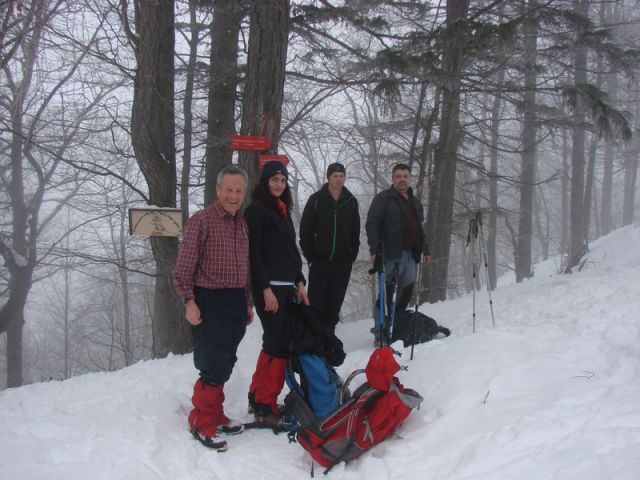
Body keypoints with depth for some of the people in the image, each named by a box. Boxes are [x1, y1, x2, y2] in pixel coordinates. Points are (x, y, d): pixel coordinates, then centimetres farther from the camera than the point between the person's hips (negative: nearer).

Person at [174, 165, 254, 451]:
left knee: (225, 365, 14)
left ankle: (215, 415, 27)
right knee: (213, 366, -8)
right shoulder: (201, 220, -9)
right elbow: (184, 267, -11)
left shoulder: (242, 223, 13)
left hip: (236, 302, 7)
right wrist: (189, 301, -17)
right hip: (209, 302, -7)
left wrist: (247, 303, 20)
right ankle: (201, 423, 6)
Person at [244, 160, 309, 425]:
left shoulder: (283, 211, 20)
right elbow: (254, 252, -13)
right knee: (277, 345, -9)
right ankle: (265, 406, -1)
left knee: (276, 344, 10)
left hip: (287, 287, 8)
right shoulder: (256, 209, -6)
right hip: (268, 287, -8)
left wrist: (299, 283, 15)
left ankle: (257, 397, 21)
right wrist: (266, 289, -17)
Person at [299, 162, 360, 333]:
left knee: (335, 303, 8)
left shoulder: (351, 202, 7)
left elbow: (356, 231, 11)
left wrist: (353, 255, 3)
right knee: (316, 302, -1)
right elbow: (305, 229, -1)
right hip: (320, 260, -2)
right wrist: (310, 256, -6)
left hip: (343, 262, 3)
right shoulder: (316, 200, -1)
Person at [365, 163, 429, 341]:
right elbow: (371, 224, -9)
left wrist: (425, 249, 20)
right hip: (391, 255, -7)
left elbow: (420, 228, 29)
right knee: (387, 293, -7)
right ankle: (381, 332, -2)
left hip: (410, 255, 7)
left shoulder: (415, 202, 21)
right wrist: (374, 249, -19)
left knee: (406, 293, 9)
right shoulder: (383, 198, -2)